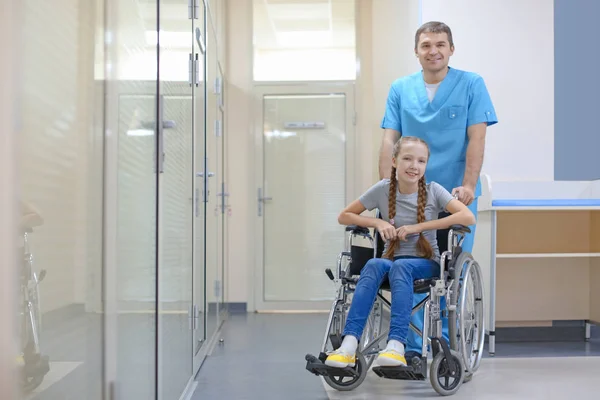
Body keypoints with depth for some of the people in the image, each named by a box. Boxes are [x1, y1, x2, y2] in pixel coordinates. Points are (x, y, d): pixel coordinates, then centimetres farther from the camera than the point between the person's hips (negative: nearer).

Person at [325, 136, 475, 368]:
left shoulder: (433, 190, -2)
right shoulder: (383, 189, 2)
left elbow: (468, 217, -16)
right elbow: (344, 216, 7)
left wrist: (418, 227, -18)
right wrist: (377, 222, -12)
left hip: (425, 263, -1)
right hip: (391, 259, 2)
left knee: (400, 266, -36)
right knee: (373, 265, -34)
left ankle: (396, 345, -45)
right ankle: (349, 344, -42)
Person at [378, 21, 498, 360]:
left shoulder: (471, 84, 0)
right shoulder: (400, 89, 7)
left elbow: (476, 139, -7)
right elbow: (389, 141, 3)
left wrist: (468, 185, -17)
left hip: (456, 193, -2)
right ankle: (414, 347, 11)